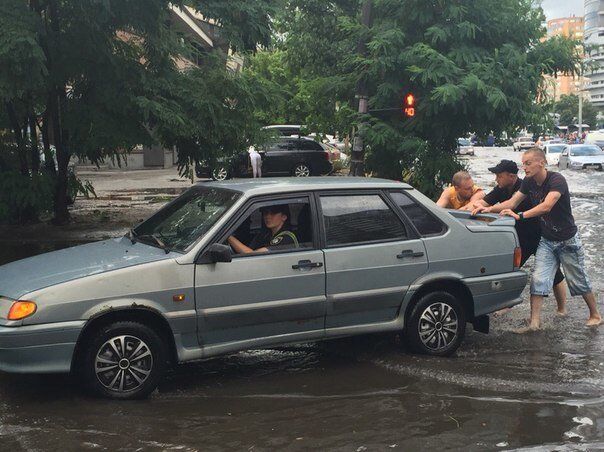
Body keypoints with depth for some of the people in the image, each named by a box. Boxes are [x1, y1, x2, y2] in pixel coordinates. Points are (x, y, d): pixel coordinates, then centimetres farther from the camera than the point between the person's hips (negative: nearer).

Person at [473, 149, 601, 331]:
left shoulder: (557, 180, -26)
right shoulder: (529, 182, -3)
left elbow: (546, 206, -40)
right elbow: (512, 202, -7)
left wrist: (520, 216, -48)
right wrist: (490, 209, -23)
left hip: (568, 240, -6)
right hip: (546, 240, 6)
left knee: (578, 280, 8)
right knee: (538, 279, -6)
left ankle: (595, 315, 28)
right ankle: (534, 323, -6)